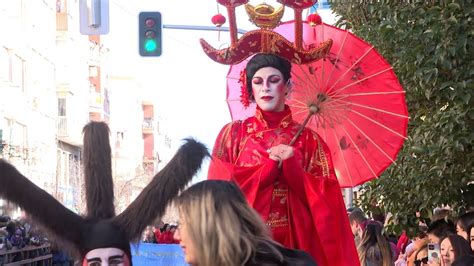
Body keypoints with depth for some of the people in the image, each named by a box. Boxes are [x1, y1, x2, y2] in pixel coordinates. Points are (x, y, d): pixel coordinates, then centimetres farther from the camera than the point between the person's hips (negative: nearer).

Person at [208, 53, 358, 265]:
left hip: (293, 243, 0)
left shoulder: (307, 139, 7)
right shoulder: (233, 134, 7)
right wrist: (270, 166, -9)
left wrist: (291, 165, -12)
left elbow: (324, 200, 1)